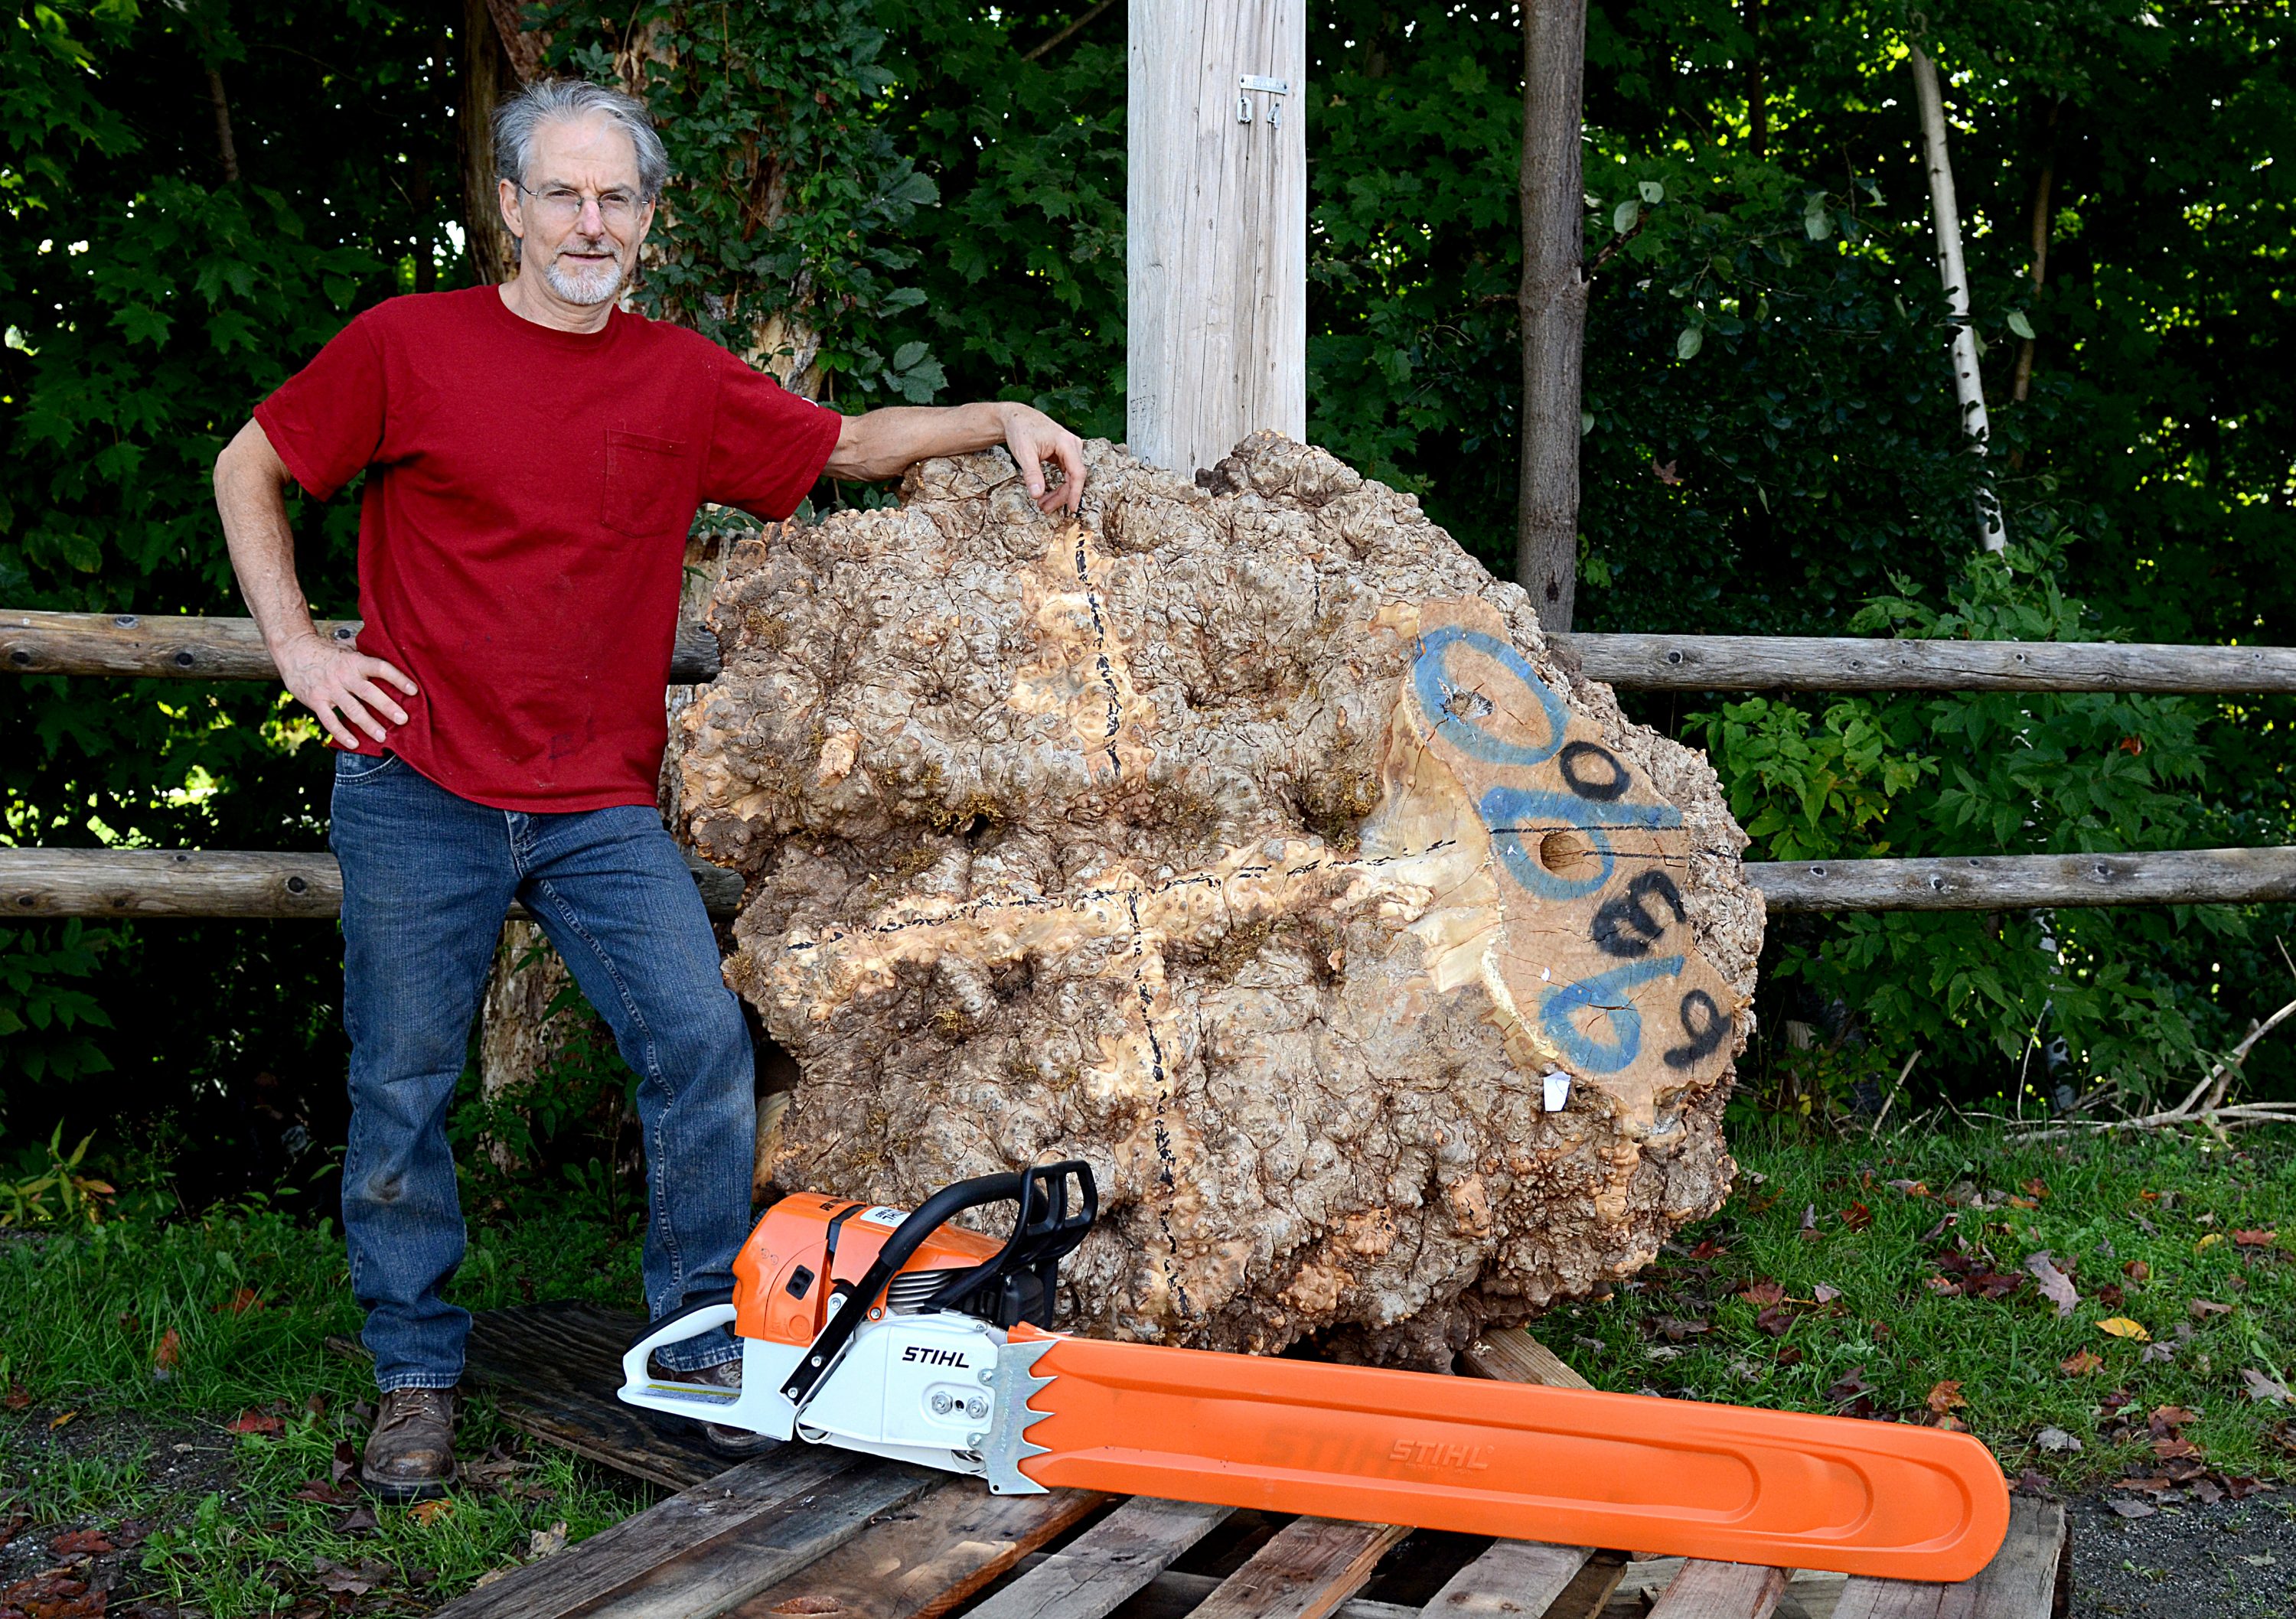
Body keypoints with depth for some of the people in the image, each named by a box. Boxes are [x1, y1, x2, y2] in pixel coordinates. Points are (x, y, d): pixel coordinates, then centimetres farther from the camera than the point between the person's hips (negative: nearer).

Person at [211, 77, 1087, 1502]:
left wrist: (1001, 419, 6)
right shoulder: (410, 345, -2)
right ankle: (417, 1376, 21)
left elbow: (854, 444, 18)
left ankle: (704, 1343, 8)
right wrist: (297, 647, 0)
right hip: (420, 793, -2)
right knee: (404, 1089, 5)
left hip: (602, 807, 2)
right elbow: (249, 468, 9)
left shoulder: (685, 379, 7)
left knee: (703, 1043, -8)